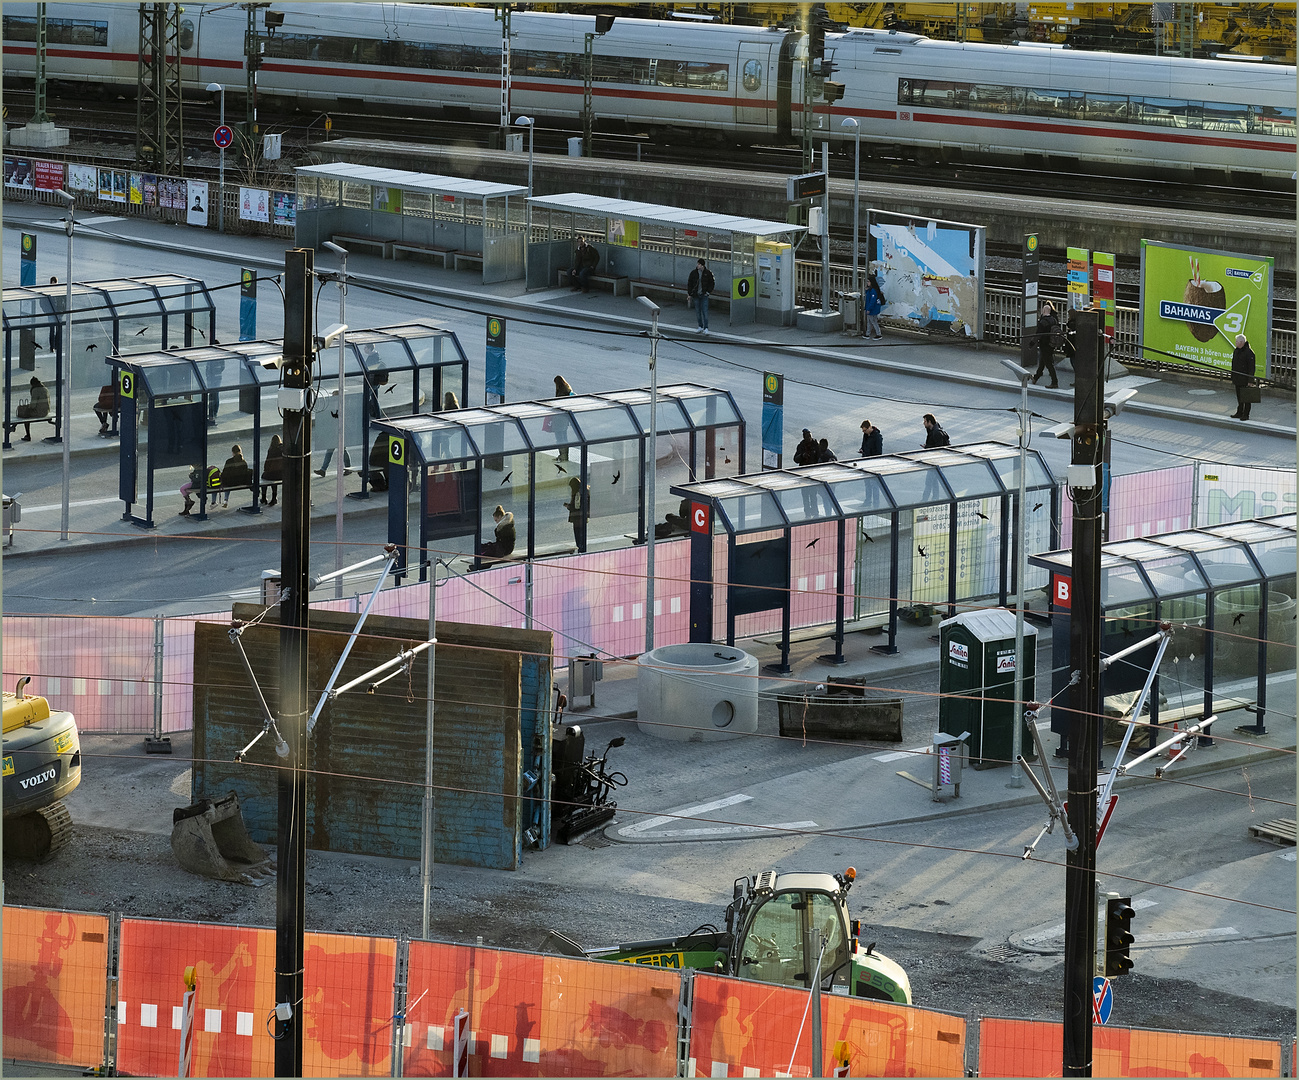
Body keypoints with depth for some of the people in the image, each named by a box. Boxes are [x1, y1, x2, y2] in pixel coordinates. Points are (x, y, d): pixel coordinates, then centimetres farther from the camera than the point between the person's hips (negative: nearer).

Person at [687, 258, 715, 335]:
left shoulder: (708, 273, -3)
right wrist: (689, 294, 3)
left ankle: (706, 328, -7)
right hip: (696, 295, 3)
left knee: (704, 311, -8)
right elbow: (689, 283, 8)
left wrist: (708, 291, -3)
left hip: (704, 295, -3)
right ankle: (700, 327, 18)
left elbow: (712, 284, 6)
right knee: (698, 311, 8)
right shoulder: (693, 273, 2)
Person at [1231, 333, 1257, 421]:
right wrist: (1232, 378, 18)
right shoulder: (1236, 351, 11)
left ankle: (1246, 414, 5)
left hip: (1245, 380, -8)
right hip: (1237, 379, 8)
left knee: (1246, 398, -1)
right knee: (1239, 397, 14)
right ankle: (1239, 413, 22)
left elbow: (1252, 367, -15)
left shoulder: (1248, 352, -15)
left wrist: (1250, 381, -18)